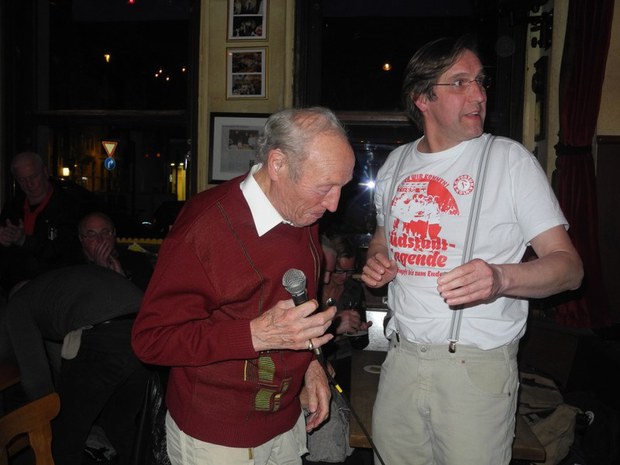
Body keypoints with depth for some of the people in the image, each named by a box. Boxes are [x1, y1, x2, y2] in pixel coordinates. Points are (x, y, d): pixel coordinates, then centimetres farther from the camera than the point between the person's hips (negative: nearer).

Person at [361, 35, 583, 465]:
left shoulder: (510, 159, -6)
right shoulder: (397, 163, 8)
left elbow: (569, 265, -9)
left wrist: (502, 277, -29)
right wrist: (375, 262, -1)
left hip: (477, 366, -4)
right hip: (402, 357, 4)